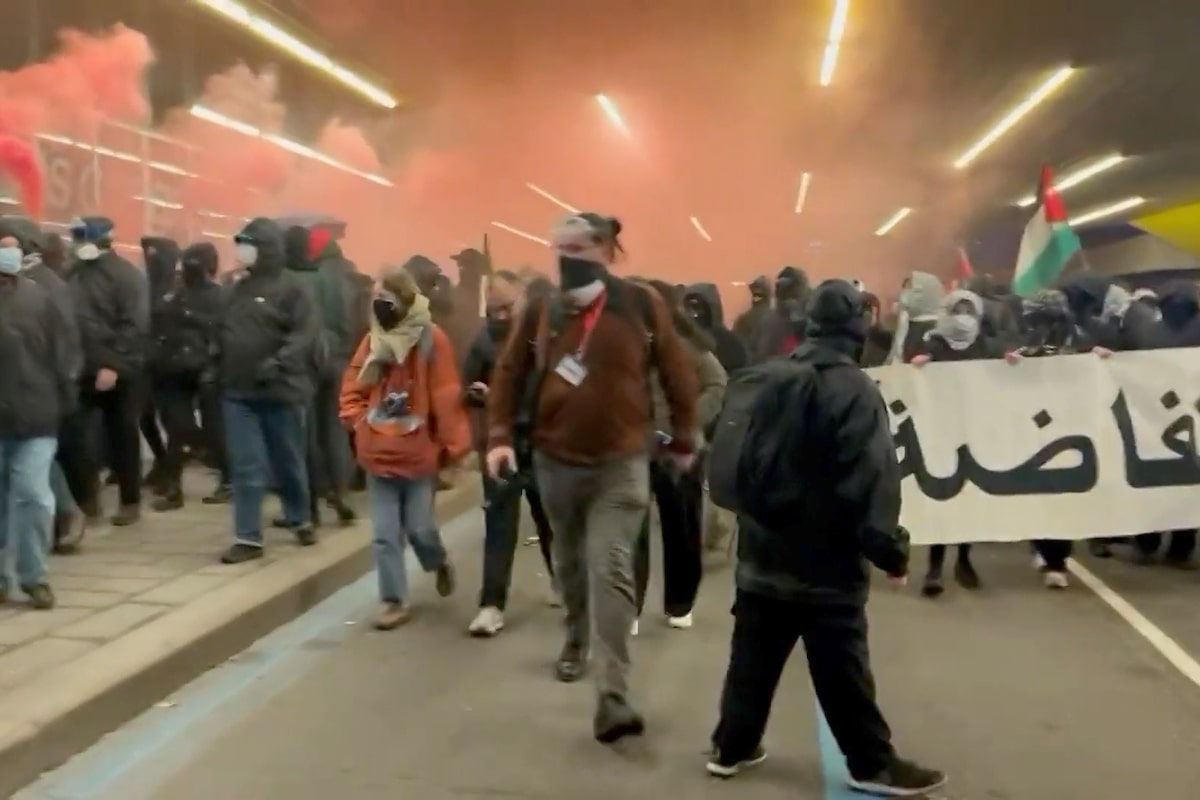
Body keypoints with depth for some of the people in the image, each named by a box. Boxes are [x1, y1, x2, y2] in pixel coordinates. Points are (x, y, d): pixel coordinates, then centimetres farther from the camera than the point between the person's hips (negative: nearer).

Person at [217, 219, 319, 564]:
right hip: (238, 393, 5)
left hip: (280, 392, -5)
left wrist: (277, 364, -27)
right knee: (246, 468, 2)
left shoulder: (290, 289, -7)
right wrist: (216, 367, 9)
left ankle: (301, 521, 31)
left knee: (288, 462, 10)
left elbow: (305, 334, -17)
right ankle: (248, 538, 6)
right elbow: (224, 333, 20)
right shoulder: (237, 289, 13)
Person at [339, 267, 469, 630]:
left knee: (419, 527, 2)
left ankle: (440, 563, 35)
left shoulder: (432, 340, -10)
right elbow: (352, 390, 13)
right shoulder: (373, 340, 5)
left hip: (419, 452, -4)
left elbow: (446, 398, -10)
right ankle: (395, 600, 16)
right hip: (379, 453, 4)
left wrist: (452, 446, -10)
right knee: (384, 534, 4)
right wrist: (360, 424, -1)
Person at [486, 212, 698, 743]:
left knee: (610, 570, -11)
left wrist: (683, 442, 6)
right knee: (569, 562, 20)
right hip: (554, 460, 3)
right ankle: (577, 638, 46)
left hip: (621, 462, -3)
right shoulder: (541, 309, -2)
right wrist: (500, 435, -5)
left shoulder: (641, 306, -8)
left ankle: (612, 697, -10)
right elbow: (509, 373, 5)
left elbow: (678, 376, 1)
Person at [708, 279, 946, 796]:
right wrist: (891, 551, -12)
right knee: (842, 673, 5)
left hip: (762, 555, 7)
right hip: (825, 565, -6)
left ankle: (732, 747, 25)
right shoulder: (854, 390, -15)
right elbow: (872, 480, -20)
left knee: (753, 660, 15)